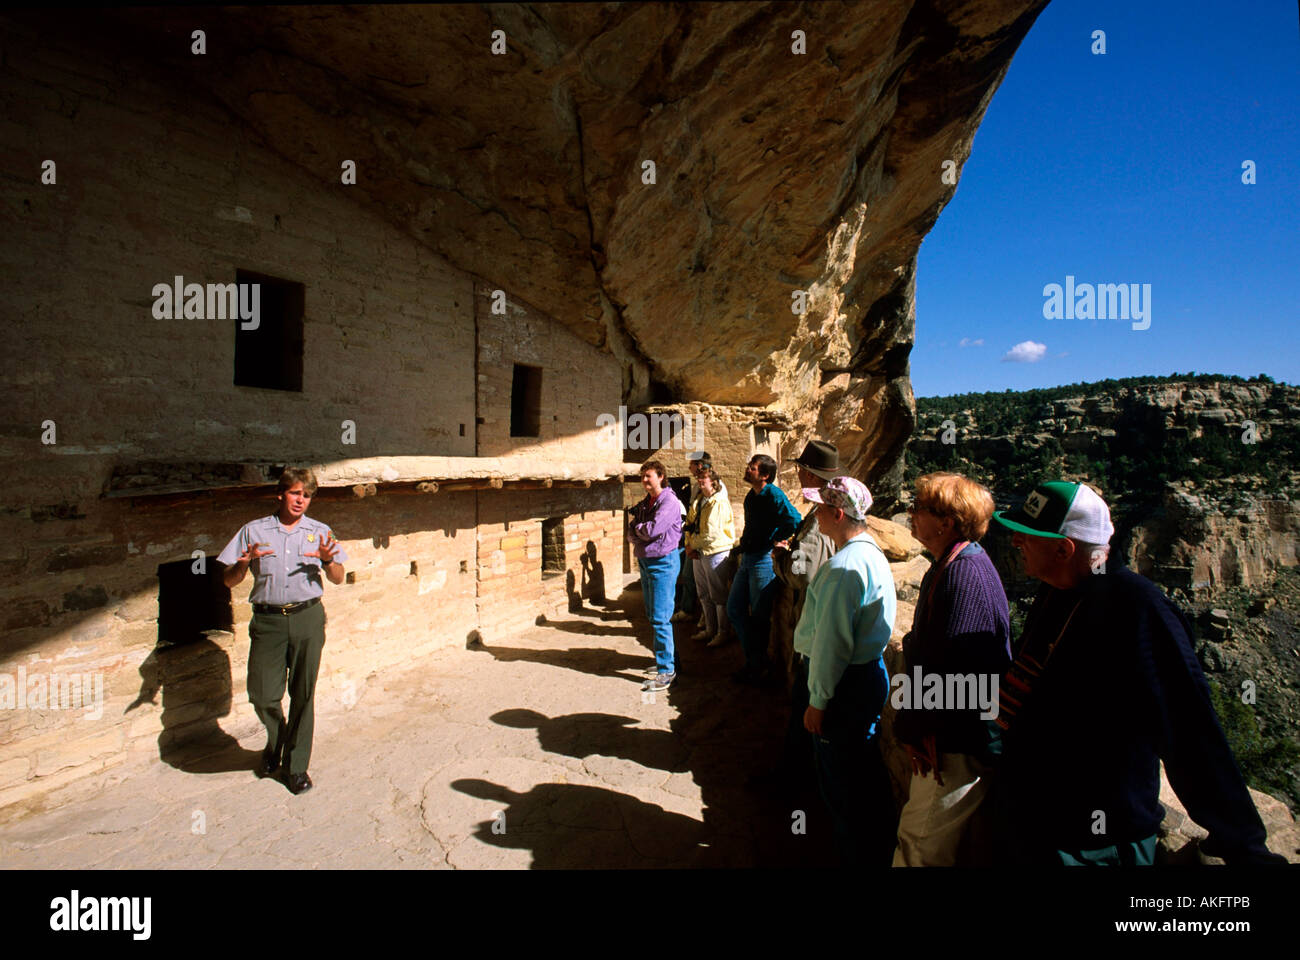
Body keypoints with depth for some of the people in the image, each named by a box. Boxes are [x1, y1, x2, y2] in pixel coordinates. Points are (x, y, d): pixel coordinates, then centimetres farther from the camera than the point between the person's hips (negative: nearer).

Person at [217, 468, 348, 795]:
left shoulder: (319, 532, 8)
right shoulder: (254, 531, 6)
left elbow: (338, 578, 8)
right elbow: (229, 580, 5)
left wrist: (327, 561, -14)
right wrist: (244, 562, -17)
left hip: (307, 618, 0)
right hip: (267, 620, 0)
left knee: (303, 694, 5)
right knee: (262, 695, -1)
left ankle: (297, 765, 21)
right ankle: (275, 742, 32)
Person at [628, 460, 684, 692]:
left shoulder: (669, 502, -12)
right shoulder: (644, 503, 14)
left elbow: (652, 530, -21)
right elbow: (632, 532, 10)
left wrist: (637, 527, -3)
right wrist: (640, 535, -10)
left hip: (663, 561, -9)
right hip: (645, 561, 9)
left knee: (660, 618, -9)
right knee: (652, 616, 16)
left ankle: (666, 671, -3)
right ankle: (668, 659, 29)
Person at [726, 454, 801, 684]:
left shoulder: (773, 495, -16)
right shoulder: (751, 496, 12)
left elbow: (794, 520, -30)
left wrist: (775, 541, -18)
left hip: (764, 560, -9)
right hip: (747, 559, 9)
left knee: (759, 616, 2)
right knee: (734, 609, 12)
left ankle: (758, 667, 19)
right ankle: (753, 661, 25)